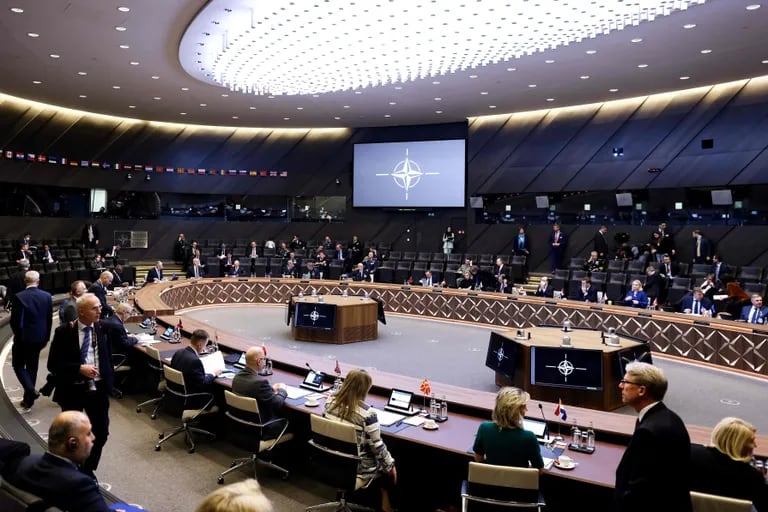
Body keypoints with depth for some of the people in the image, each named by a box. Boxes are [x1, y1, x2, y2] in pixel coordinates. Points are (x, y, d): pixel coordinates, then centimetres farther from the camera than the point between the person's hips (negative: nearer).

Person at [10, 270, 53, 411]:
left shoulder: (19, 297, -15)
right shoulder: (47, 296, -4)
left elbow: (14, 320, -11)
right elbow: (49, 319, 1)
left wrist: (17, 334, 8)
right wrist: (46, 338, 11)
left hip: (23, 338, -4)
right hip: (39, 338, 4)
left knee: (18, 365, 13)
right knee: (32, 367, 15)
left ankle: (31, 390, -9)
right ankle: (28, 400, 21)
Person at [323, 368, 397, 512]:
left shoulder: (330, 402, -9)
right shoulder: (367, 413, -27)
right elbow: (377, 446, -18)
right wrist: (390, 465, -1)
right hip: (357, 469, -6)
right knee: (390, 471, 22)